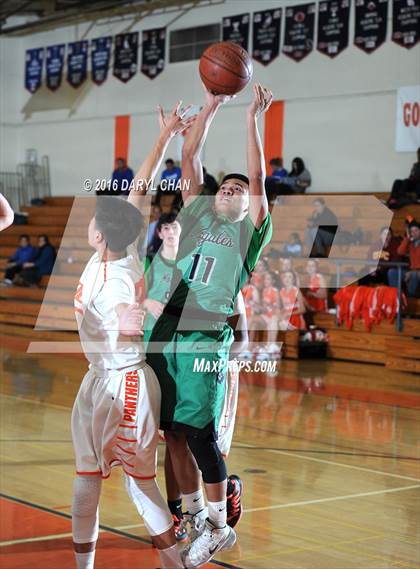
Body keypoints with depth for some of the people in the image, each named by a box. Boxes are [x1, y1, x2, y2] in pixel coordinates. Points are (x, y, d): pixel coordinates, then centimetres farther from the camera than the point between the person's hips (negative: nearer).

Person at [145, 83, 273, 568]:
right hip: (166, 331, 4)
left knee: (199, 433, -8)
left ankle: (220, 527, 5)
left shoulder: (249, 232, 8)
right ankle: (194, 517, 22)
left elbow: (258, 178, -4)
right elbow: (189, 158, 12)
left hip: (206, 340, -4)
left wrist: (253, 120, -6)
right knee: (173, 432, 8)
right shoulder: (195, 212, 18)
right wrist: (210, 107, 7)